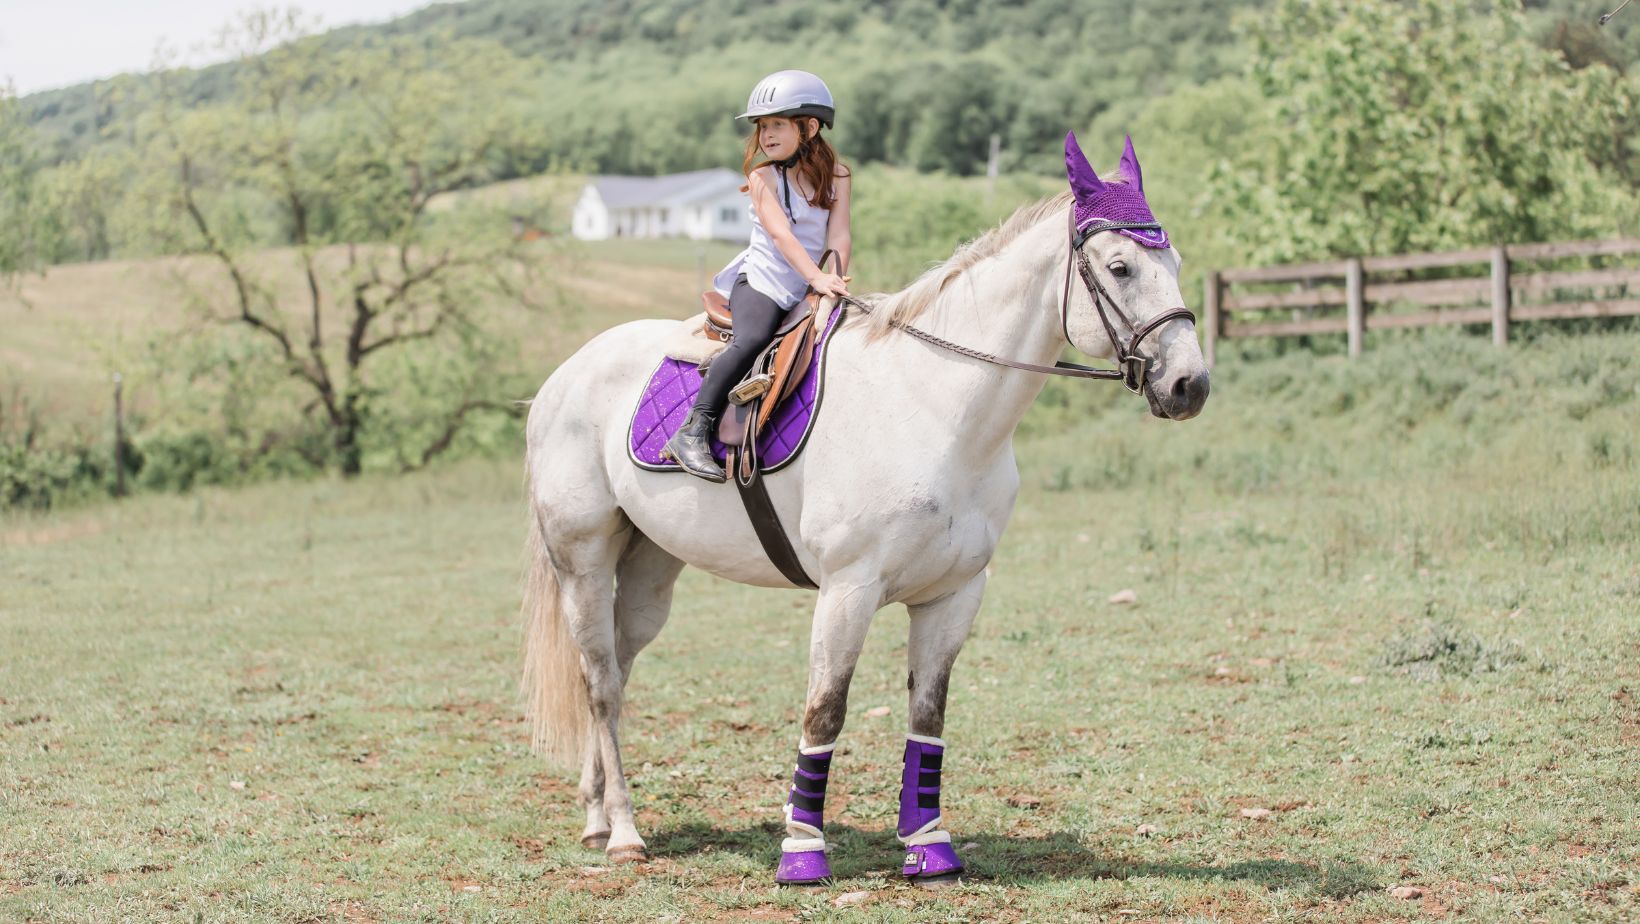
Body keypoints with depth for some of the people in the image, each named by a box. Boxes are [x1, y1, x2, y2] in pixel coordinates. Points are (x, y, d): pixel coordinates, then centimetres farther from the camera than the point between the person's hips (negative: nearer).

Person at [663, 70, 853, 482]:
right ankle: (692, 432, -33)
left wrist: (835, 278, -24)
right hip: (760, 281, -5)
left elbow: (838, 235, -4)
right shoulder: (763, 177, -3)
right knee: (752, 340, -33)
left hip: (806, 293, 5)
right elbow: (780, 232, -17)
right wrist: (816, 277, -31)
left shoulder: (836, 177, 7)